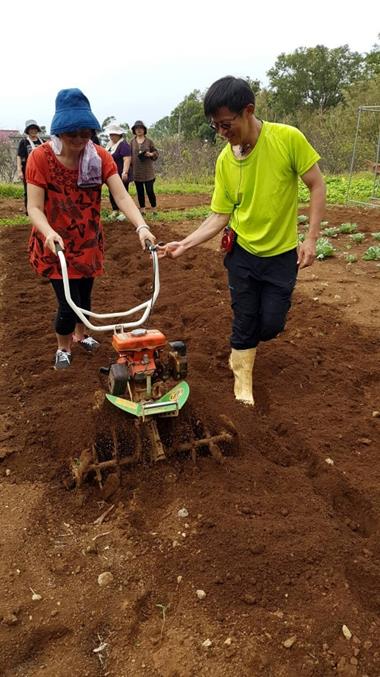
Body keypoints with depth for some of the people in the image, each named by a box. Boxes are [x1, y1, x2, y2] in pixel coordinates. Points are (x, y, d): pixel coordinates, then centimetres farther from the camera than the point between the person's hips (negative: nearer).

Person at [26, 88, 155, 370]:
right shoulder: (41, 158, -18)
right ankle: (63, 348, 26)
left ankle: (81, 335, 47)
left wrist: (141, 226, -35)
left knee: (85, 295, 17)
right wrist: (49, 232, -40)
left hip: (89, 241, 4)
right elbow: (34, 207, -19)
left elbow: (121, 195, -19)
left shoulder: (100, 156, -9)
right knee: (69, 302, -3)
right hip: (56, 244, -3)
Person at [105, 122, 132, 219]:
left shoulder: (123, 144, -14)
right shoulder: (110, 143, 14)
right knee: (112, 193, 12)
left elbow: (127, 159, -23)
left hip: (121, 175, -9)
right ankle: (115, 211, 22)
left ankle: (124, 213, 6)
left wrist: (125, 172, -31)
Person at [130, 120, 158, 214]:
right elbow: (129, 155, 10)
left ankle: (154, 209, 7)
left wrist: (151, 154, -15)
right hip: (136, 171, 3)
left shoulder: (149, 141, 2)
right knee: (140, 191, 7)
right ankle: (142, 210, 16)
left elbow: (156, 152, 6)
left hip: (148, 170, -3)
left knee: (150, 191, -7)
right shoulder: (132, 142, 7)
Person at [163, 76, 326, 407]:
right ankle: (243, 384, 26)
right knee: (244, 322, 6)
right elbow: (219, 216, -3)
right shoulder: (225, 160, -7)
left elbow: (317, 186, -9)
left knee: (270, 324, 2)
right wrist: (185, 243, -14)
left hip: (282, 253, -2)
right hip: (242, 252, 2)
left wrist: (311, 238, -15)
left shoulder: (288, 138, -17)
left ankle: (242, 349, 37)